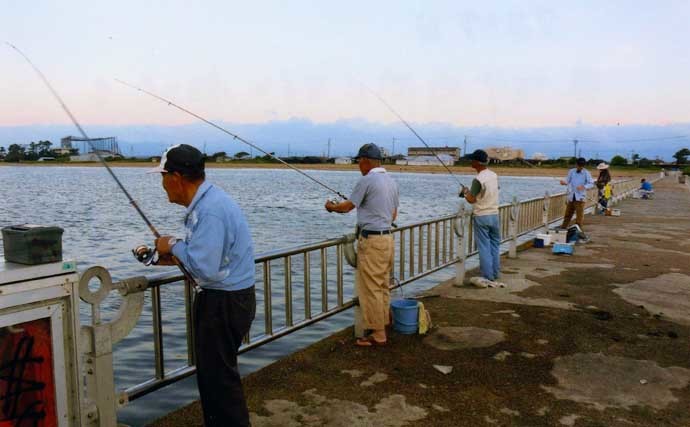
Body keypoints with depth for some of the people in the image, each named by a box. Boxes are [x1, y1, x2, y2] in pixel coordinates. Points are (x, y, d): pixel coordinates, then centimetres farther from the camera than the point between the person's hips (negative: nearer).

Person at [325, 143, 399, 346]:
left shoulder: (366, 180, -13)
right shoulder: (391, 182, 12)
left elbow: (348, 206, -5)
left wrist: (331, 207, 14)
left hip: (371, 240, -9)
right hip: (388, 238, 9)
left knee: (370, 289, -2)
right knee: (382, 287, 16)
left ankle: (377, 335, 4)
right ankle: (382, 328, 24)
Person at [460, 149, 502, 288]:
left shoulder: (478, 180, -18)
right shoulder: (494, 175, 4)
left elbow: (471, 199, -19)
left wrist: (465, 191, 0)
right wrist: (470, 191, 13)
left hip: (481, 217, -7)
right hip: (494, 215, 7)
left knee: (484, 248, -1)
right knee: (495, 246, 14)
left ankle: (487, 278, 3)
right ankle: (495, 276, 22)